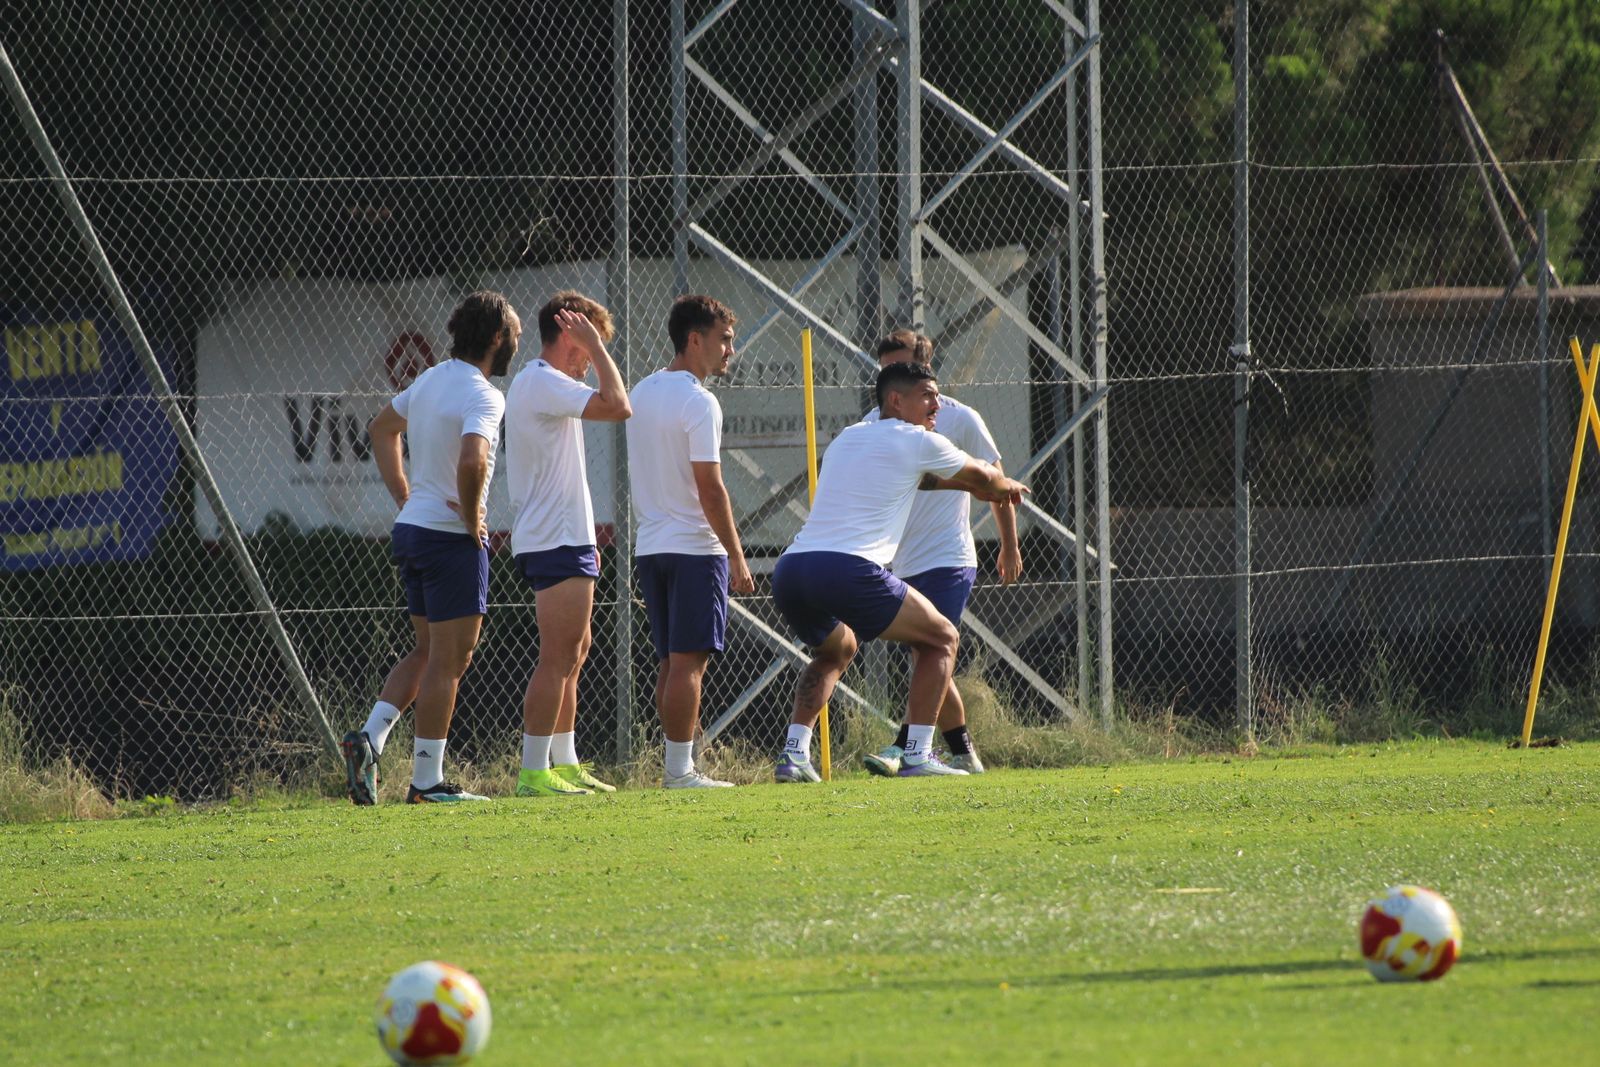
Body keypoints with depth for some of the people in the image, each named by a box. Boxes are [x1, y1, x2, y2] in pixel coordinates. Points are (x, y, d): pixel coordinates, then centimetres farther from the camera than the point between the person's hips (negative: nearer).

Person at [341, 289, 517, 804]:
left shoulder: (431, 379, 11)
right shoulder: (481, 396, -17)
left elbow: (382, 428, 26)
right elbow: (472, 461, -34)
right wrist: (471, 519, -17)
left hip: (413, 527, 9)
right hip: (452, 538, -9)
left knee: (427, 653, 19)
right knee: (448, 660, -3)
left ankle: (369, 738, 5)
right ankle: (427, 781, -1)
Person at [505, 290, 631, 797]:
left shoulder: (533, 383, 19)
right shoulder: (545, 384, -14)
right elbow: (617, 406, -26)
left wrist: (585, 538, 25)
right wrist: (596, 348, -15)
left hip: (560, 541, 11)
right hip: (558, 544, -11)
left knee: (571, 655, 15)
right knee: (558, 658, -11)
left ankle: (564, 763, 19)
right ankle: (534, 771, -12)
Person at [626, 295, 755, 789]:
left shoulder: (641, 393, 12)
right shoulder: (697, 402, -14)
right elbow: (710, 489, -17)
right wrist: (737, 557, -13)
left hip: (650, 544, 8)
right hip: (694, 546, -8)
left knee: (670, 663, 10)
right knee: (688, 661, -7)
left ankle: (677, 765, 11)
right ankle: (679, 769, -9)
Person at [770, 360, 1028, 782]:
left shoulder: (847, 438, 27)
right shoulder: (917, 443, 6)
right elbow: (984, 479, 23)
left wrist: (964, 484, 53)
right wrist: (1008, 487, 46)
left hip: (789, 570, 7)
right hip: (849, 570, -7)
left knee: (836, 648, 34)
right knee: (941, 640, 11)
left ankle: (794, 753, 16)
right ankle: (917, 755, 2)